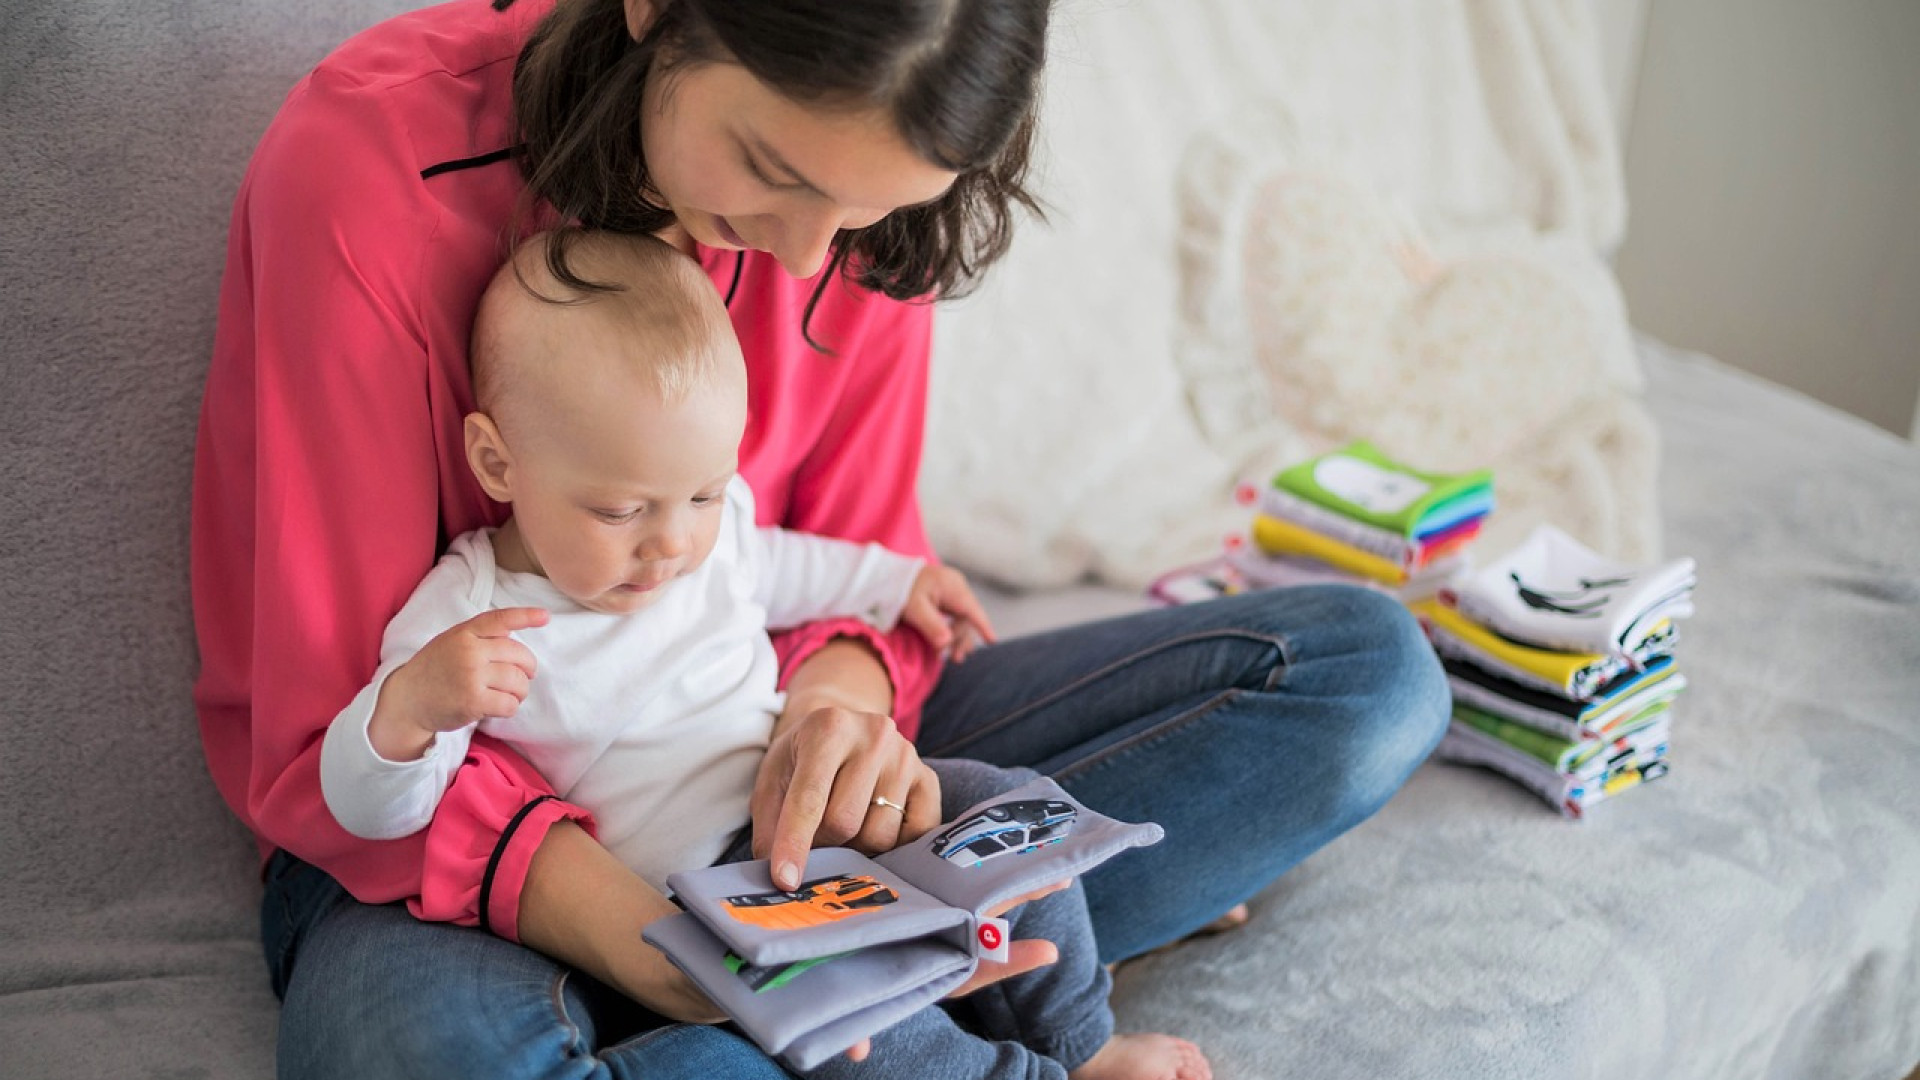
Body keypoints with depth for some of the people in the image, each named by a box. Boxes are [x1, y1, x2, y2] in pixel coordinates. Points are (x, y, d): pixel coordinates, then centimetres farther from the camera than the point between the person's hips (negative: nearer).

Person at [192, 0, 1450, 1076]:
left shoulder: (854, 179, -8)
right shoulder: (368, 166, -22)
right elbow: (334, 738, -20)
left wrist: (841, 694, -24)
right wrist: (629, 930, -36)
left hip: (753, 767, 5)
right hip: (444, 831, -4)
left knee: (1369, 663, -7)